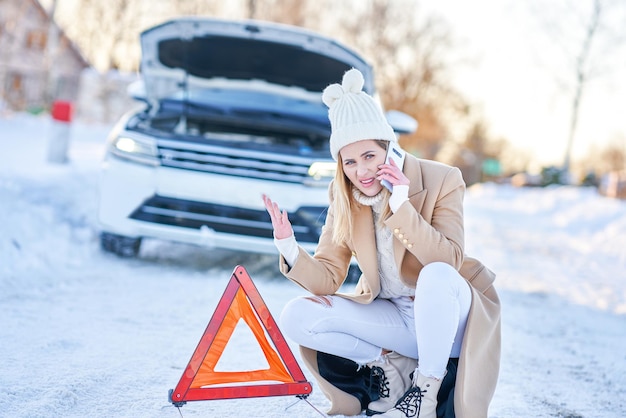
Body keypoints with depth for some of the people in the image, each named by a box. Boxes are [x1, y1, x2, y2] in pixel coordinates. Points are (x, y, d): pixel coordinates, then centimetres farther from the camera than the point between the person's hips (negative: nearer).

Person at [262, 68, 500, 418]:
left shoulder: (441, 180, -15)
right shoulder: (344, 196, -4)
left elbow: (449, 262, -26)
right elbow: (327, 280, -7)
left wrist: (401, 207, -34)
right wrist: (290, 250, -27)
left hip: (446, 318, -3)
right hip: (392, 316, 4)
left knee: (436, 274, -37)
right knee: (297, 317, -16)